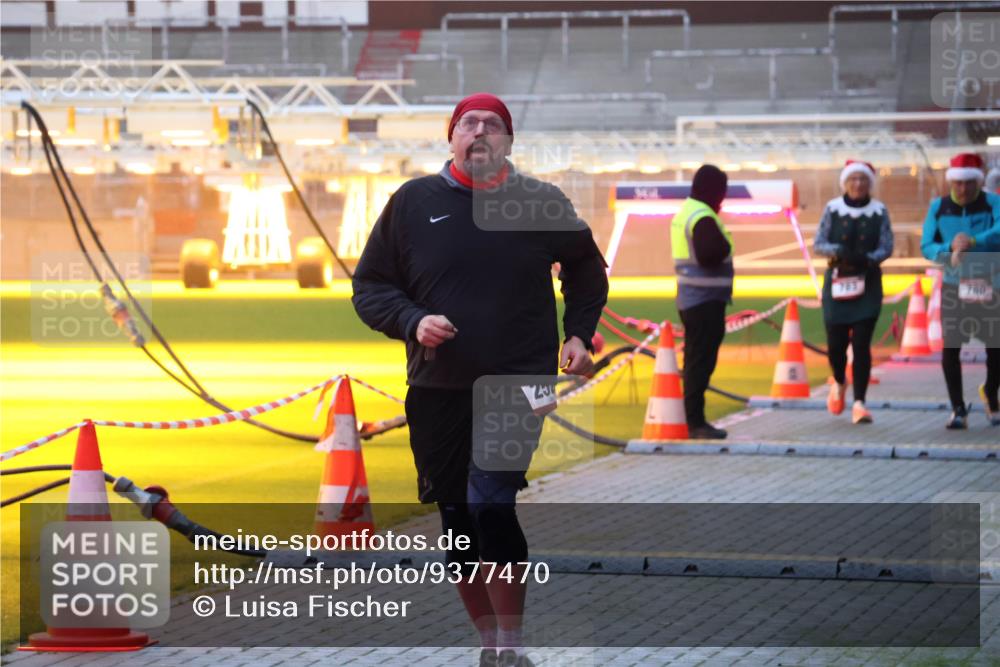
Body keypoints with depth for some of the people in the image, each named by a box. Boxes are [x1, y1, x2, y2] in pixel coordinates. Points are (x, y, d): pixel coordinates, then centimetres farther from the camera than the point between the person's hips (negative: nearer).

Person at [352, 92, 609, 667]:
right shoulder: (413, 202, 3)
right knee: (458, 520, 7)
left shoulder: (542, 203, 3)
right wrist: (412, 322, -10)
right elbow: (370, 286, 9)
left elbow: (587, 269, 21)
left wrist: (580, 333, 7)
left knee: (491, 505, -20)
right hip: (438, 389, 3)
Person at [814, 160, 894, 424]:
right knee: (835, 343, 2)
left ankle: (859, 402, -6)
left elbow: (887, 247, 0)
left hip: (868, 283, -1)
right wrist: (838, 251, -19)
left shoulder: (879, 211, 2)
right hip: (837, 281, 1)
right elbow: (818, 244, 1)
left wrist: (867, 258, -20)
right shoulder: (832, 209, 1)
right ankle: (839, 383, 35)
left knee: (861, 343, -8)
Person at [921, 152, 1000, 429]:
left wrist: (974, 242, -41)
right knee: (950, 346, -10)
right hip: (954, 285, 1)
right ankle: (958, 409, -1)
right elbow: (926, 246, -2)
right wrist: (949, 250, -23)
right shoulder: (938, 207, 2)